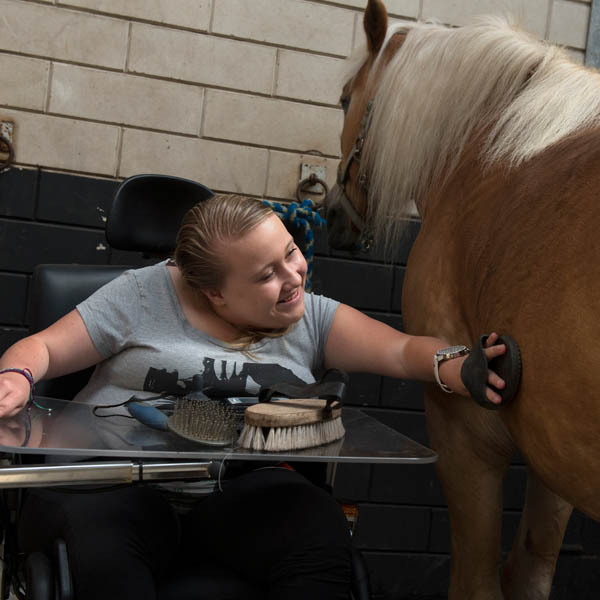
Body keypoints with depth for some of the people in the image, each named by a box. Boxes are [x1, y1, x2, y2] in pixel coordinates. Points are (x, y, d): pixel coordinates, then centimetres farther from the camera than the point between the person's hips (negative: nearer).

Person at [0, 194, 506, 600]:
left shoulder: (313, 317, 10)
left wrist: (452, 366, -25)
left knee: (322, 540, -30)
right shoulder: (145, 293, 6)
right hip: (123, 474, -1)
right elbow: (46, 348, 8)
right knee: (98, 553, -35)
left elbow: (401, 350, -2)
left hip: (244, 484, 2)